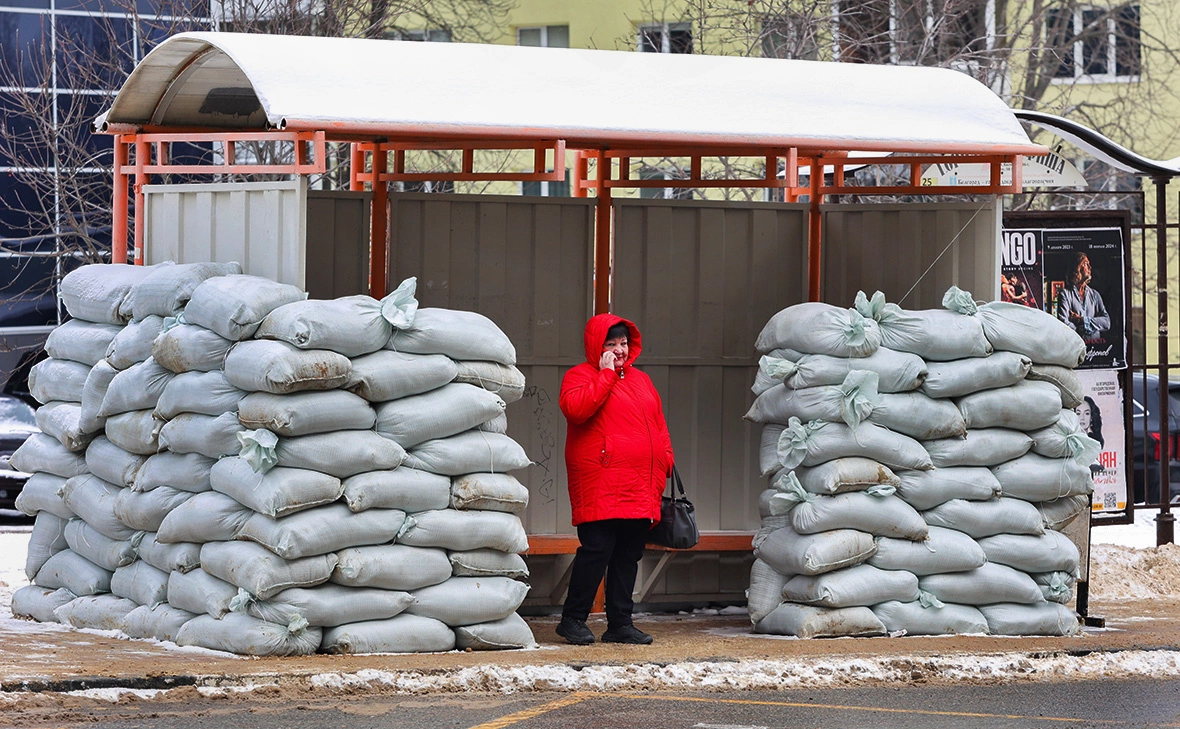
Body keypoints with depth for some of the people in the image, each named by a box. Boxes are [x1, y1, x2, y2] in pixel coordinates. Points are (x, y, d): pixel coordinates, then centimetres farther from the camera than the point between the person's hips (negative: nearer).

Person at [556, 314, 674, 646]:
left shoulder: (641, 380, 21)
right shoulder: (580, 376, 0)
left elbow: (660, 428, 26)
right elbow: (575, 408, -22)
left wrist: (664, 463, 14)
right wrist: (606, 374, -14)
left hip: (640, 491, 7)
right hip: (600, 490, -7)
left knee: (629, 556, 8)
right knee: (596, 551, -11)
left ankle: (620, 623, 12)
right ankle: (573, 619, -2)